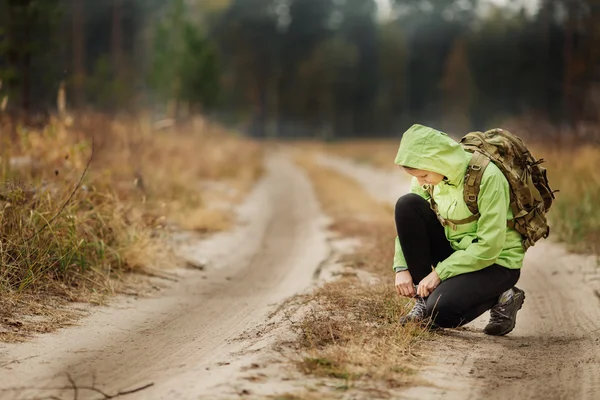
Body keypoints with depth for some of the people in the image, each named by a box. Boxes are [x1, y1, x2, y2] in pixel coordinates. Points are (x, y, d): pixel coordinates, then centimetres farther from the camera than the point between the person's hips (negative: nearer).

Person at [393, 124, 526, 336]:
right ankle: (423, 298, -9)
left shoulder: (487, 176, -27)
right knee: (407, 204, -17)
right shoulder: (429, 173, -8)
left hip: (496, 262, -6)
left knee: (439, 311, -28)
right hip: (454, 248, 6)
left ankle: (500, 299, 2)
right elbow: (408, 222, 0)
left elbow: (489, 246, -26)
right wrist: (402, 268, -14)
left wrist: (440, 273, -23)